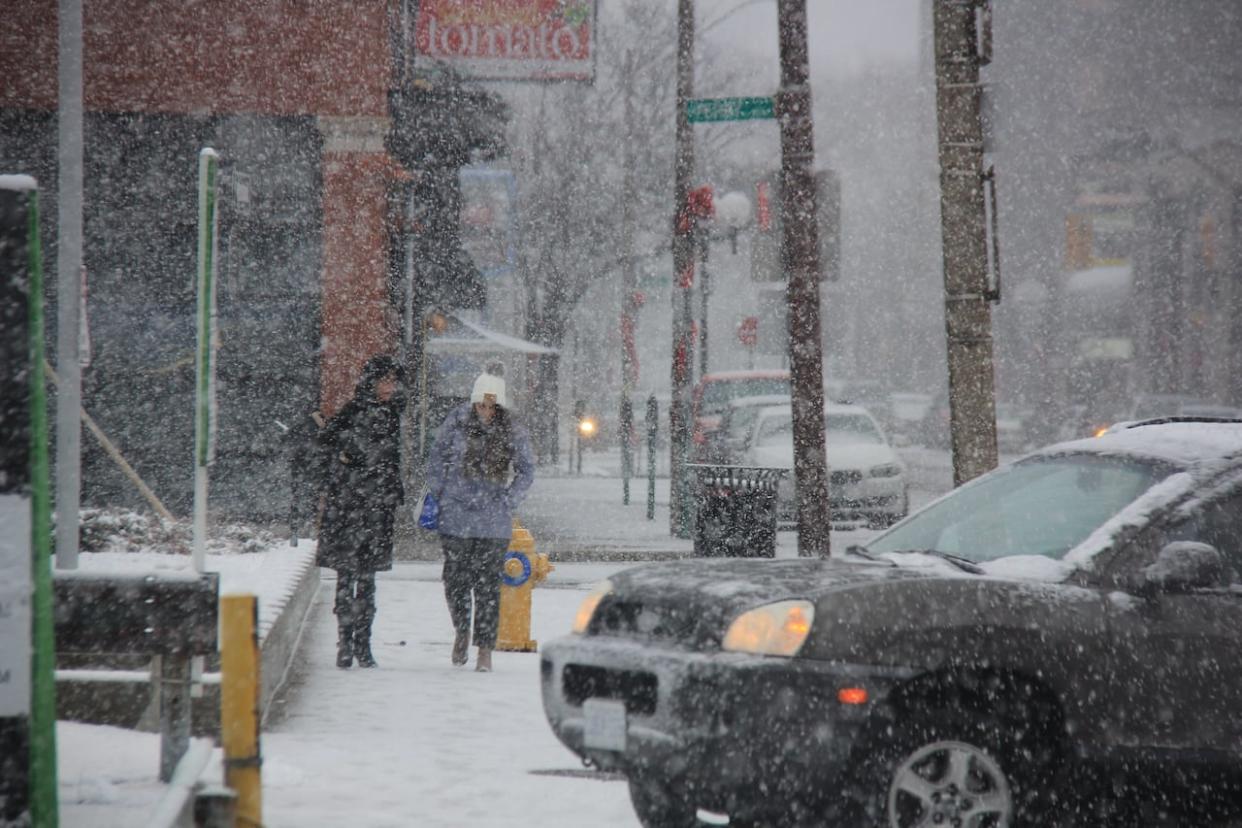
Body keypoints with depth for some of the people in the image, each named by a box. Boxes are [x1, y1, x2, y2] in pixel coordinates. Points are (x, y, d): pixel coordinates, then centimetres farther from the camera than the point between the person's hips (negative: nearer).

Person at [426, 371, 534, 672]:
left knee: (487, 585, -1)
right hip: (456, 517, 1)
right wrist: (439, 497, 4)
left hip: (494, 522, -1)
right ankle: (462, 630, 28)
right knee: (455, 579, 3)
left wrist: (508, 503, 0)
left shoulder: (512, 432, -3)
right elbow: (437, 458, 8)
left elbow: (527, 470, 9)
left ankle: (485, 649, 5)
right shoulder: (456, 423, -4)